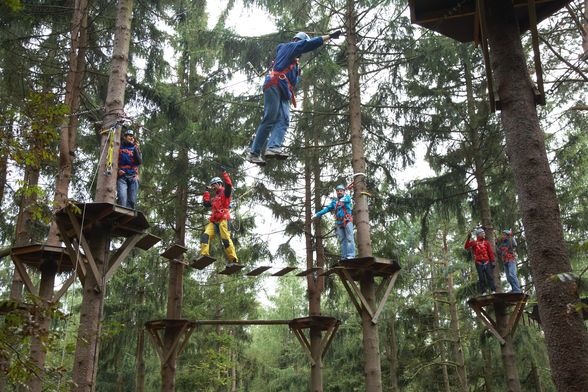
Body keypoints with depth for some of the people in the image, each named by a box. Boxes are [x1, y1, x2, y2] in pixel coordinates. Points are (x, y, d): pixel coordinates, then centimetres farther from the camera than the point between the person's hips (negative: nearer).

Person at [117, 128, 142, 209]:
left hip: (133, 177, 2)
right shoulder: (118, 147, 13)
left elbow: (140, 162, 3)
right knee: (122, 198, -19)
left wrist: (136, 149, -4)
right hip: (122, 176, -2)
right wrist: (117, 170, -6)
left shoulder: (135, 148, 18)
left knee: (132, 200, -5)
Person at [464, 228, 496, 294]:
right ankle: (483, 292, 1)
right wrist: (468, 239, -15)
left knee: (489, 276, -4)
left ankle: (493, 290, -5)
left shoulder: (486, 242, 12)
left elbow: (491, 252, 10)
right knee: (481, 278, 0)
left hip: (487, 262, 1)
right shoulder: (474, 243, 7)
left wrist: (493, 261, 2)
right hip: (479, 263, -1)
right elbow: (466, 247, -6)